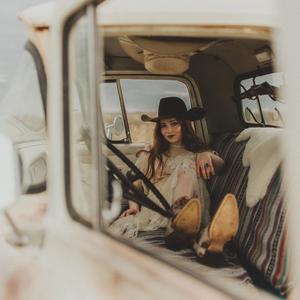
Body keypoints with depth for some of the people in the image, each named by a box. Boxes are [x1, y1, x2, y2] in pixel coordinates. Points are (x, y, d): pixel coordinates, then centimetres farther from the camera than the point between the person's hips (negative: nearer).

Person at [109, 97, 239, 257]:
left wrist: (207, 155, -13)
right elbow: (136, 184, 21)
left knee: (186, 166, -28)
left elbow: (220, 165, 10)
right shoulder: (150, 154, 29)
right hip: (154, 209, 2)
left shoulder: (196, 153, 27)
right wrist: (133, 205, -1)